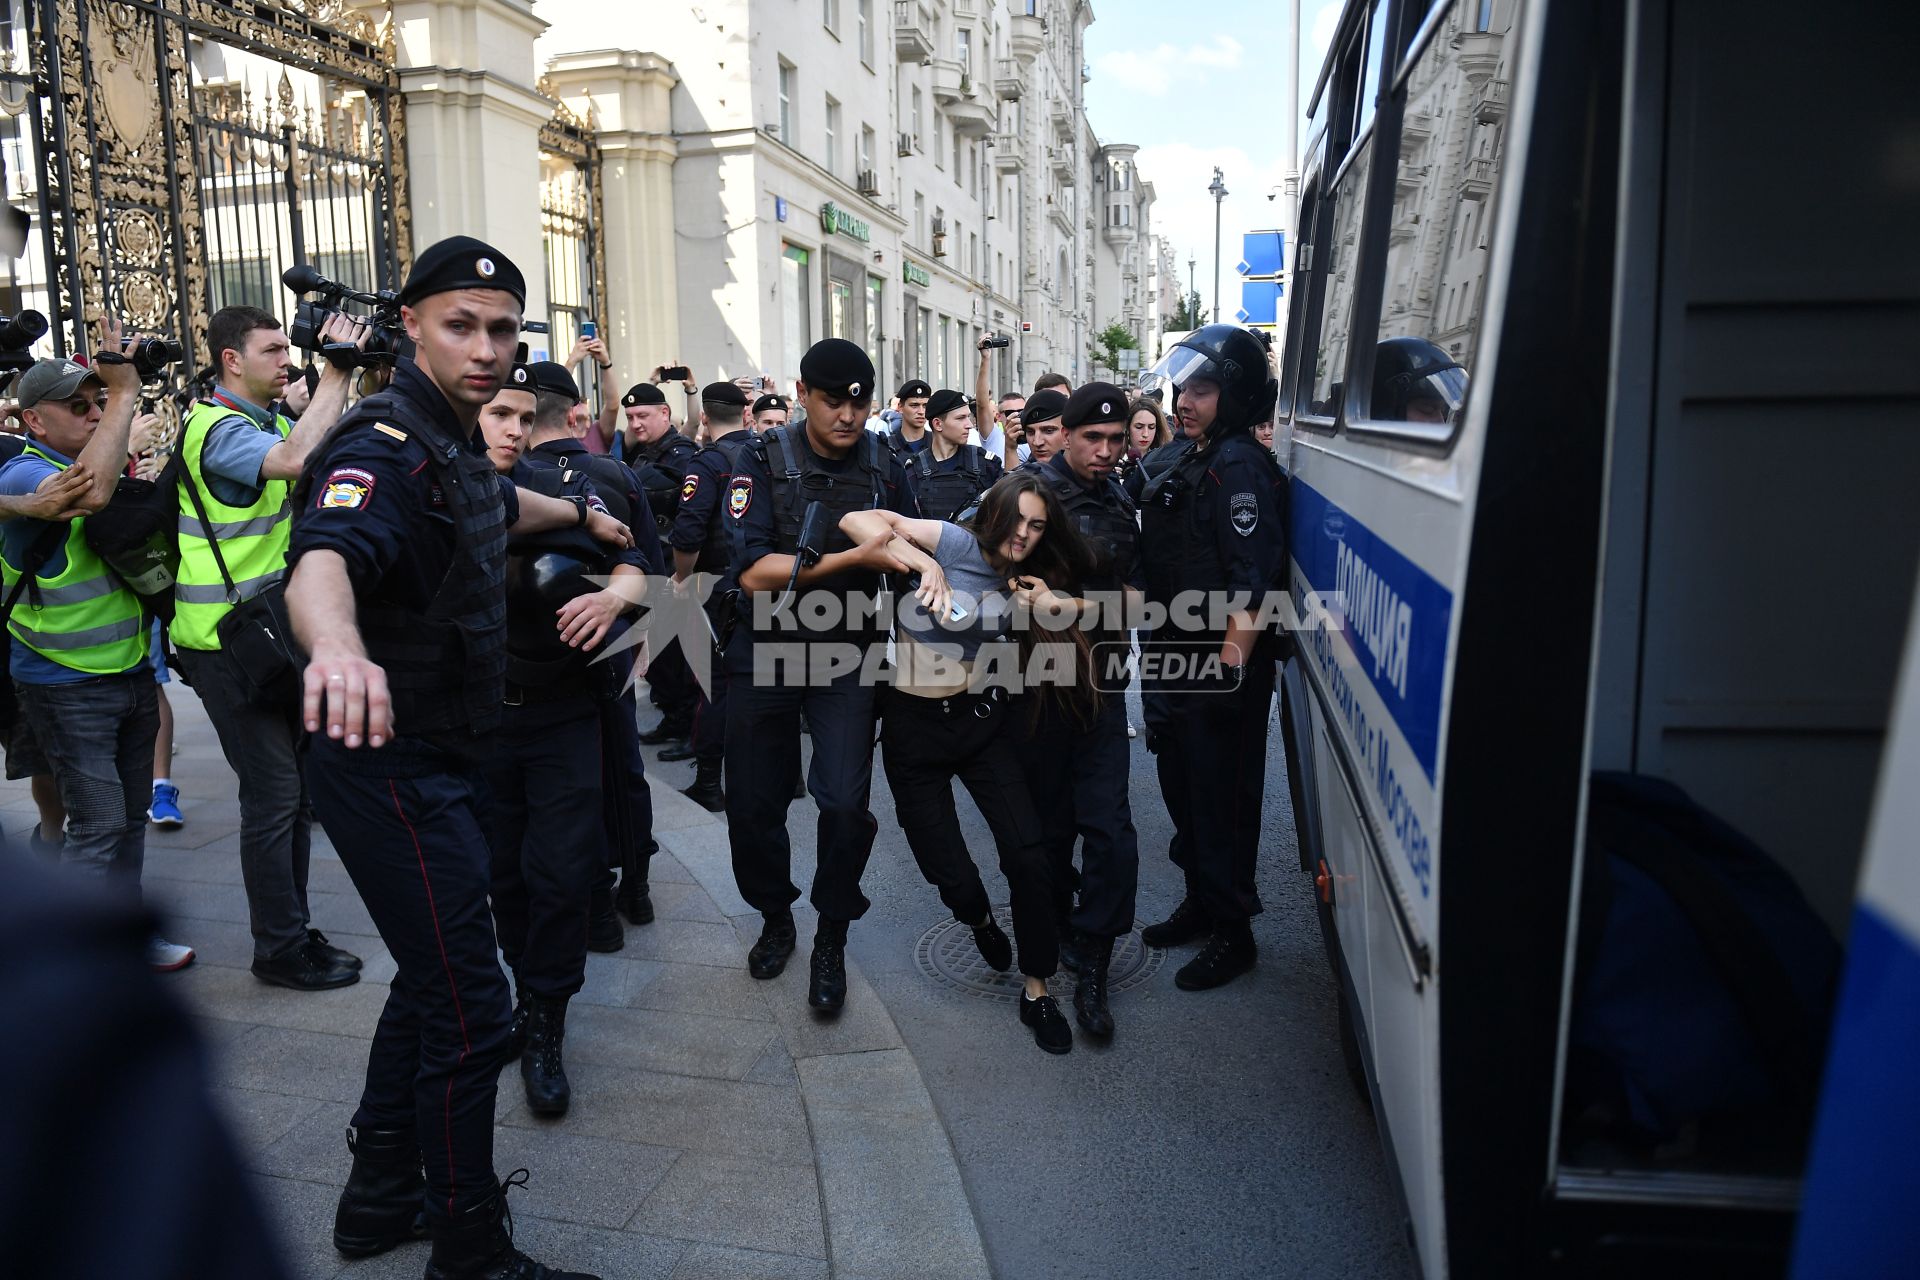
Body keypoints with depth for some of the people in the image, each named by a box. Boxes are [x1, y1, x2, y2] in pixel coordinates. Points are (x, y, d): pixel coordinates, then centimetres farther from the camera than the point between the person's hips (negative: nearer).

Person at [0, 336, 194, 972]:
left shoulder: (113, 468, 11)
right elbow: (88, 492, -34)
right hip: (68, 687, -7)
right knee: (98, 826, -6)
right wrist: (124, 392, -29)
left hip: (131, 674, 7)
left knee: (130, 817, 14)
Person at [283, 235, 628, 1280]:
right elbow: (323, 555, -42)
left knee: (432, 979, 21)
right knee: (469, 1009, -4)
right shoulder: (386, 448, -20)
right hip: (392, 764, -10)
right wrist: (337, 644, -63)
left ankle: (380, 1195, 39)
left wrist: (579, 513, 50)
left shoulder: (453, 446, 10)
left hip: (437, 759, 10)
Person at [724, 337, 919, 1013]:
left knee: (844, 802, -11)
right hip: (764, 654, 0)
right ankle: (775, 916, 35)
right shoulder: (764, 458, -8)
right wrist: (855, 557, -23)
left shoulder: (882, 463, -1)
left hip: (846, 658, 0)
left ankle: (831, 940, 12)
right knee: (752, 804, 7)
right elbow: (754, 572, -18)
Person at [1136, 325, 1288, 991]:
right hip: (1179, 658, 10)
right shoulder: (1190, 465, 14)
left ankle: (1232, 932, 16)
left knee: (1222, 797, 1)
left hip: (1222, 667, -10)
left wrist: (1231, 668, -28)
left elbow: (1253, 581, -24)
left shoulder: (1241, 467, -16)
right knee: (1182, 786, 20)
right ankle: (1201, 901, 37)